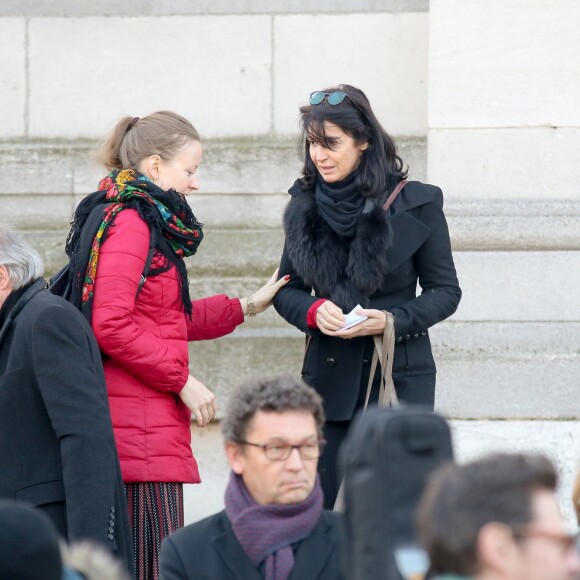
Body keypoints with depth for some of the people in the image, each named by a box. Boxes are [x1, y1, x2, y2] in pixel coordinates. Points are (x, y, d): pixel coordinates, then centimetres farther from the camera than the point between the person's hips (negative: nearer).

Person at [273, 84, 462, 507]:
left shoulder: (417, 204, -3)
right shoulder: (306, 204, 7)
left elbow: (445, 291, 2)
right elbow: (287, 289, 14)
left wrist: (392, 320, -15)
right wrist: (314, 310, -9)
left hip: (401, 377, -3)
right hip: (329, 375, 3)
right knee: (321, 507, -1)